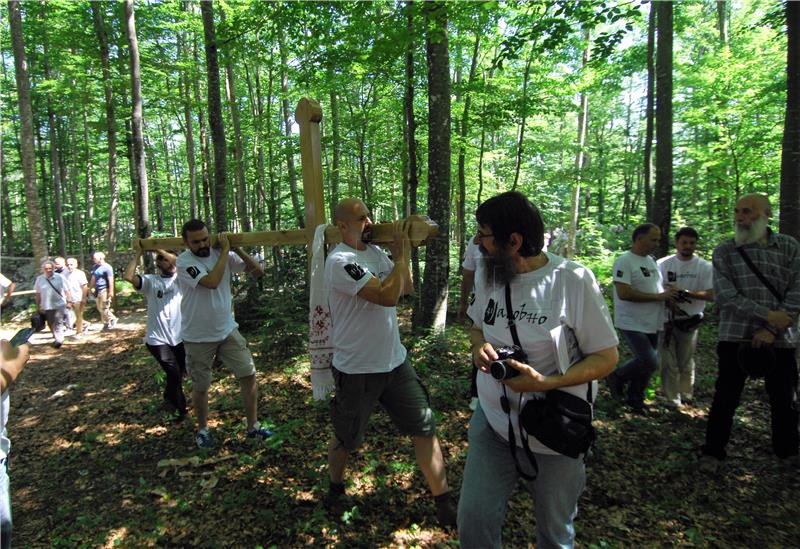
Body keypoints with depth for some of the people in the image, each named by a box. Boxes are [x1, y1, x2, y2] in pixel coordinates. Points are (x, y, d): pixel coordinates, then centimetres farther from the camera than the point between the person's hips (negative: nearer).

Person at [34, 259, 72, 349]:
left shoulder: (60, 277, -3)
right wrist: (38, 306, 11)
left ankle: (59, 340, -10)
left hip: (59, 304, -3)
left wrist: (69, 301, -4)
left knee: (58, 323, -10)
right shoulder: (39, 279, 3)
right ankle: (55, 338, 28)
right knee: (51, 324, 13)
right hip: (46, 306, 3)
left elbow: (66, 290, 1)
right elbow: (38, 293, 10)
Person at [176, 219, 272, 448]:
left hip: (228, 330, 4)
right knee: (201, 386, 13)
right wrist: (225, 250, -23)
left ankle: (253, 427, 19)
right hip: (198, 337, -3)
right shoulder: (184, 261, -17)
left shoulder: (222, 254, -4)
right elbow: (212, 282, -32)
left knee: (248, 374, 3)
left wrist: (237, 249, -16)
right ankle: (202, 429, 37)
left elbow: (257, 271, -6)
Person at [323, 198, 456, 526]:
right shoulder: (340, 261, -20)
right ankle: (335, 487, 44)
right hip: (356, 370, -6)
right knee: (346, 439, 15)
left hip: (395, 361, 6)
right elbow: (388, 296, -29)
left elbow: (407, 287, 11)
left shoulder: (375, 252, 5)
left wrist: (400, 251, -2)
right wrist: (400, 252, -18)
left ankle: (444, 503, 20)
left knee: (425, 428, 6)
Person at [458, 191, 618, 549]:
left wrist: (545, 382, -28)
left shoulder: (573, 280, -18)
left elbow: (607, 357, -14)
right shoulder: (489, 275, -1)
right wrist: (479, 347, -10)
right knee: (472, 520, 2)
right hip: (492, 422, 4)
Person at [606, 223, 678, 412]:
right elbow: (624, 293, -25)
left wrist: (669, 293, 2)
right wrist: (659, 296, -20)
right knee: (649, 362, -14)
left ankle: (635, 399, 30)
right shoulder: (624, 261, -15)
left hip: (652, 324, 9)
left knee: (647, 362, 14)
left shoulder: (651, 261, 13)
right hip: (633, 324, -9)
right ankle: (617, 377, 11)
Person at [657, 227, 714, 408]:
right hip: (666, 319, 0)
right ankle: (672, 399, 11)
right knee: (668, 362, 2)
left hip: (690, 320, 0)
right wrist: (670, 303, -20)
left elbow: (711, 295, -7)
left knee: (686, 362, 11)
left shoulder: (704, 267, -1)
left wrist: (687, 293, -22)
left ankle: (685, 395, 28)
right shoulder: (663, 264, 1)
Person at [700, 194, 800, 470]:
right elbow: (725, 296, -8)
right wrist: (767, 316, -17)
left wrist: (772, 329, -13)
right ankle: (712, 451, 16)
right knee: (726, 397, 3)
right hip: (735, 336, -1)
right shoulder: (723, 252, 0)